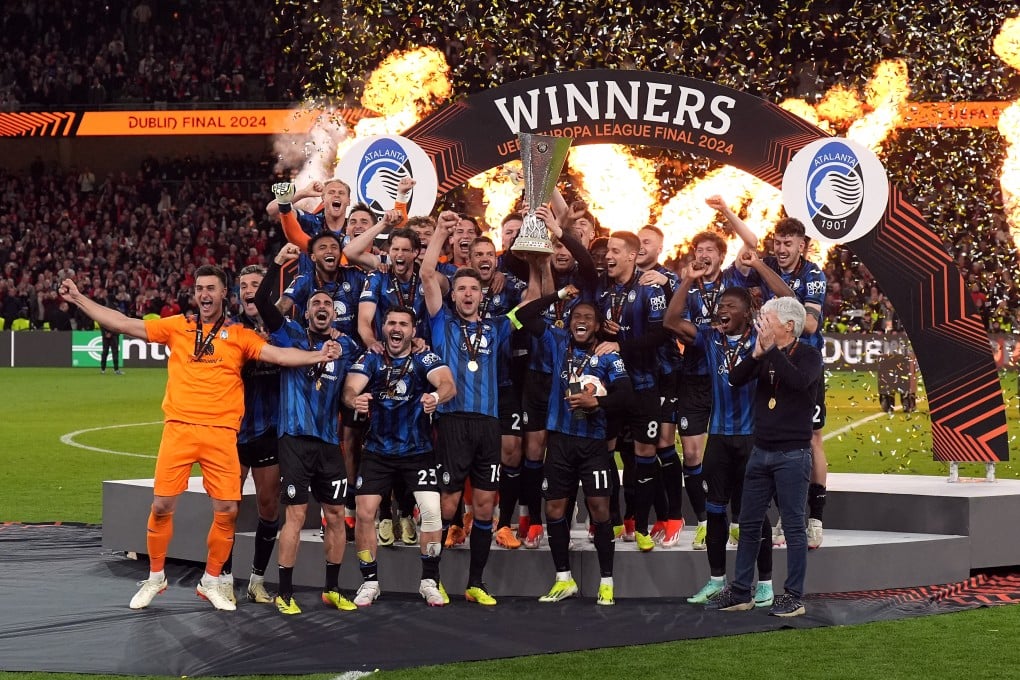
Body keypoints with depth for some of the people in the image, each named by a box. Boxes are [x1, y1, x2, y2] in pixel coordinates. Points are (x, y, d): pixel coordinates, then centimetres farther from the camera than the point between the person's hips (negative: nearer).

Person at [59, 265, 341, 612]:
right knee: (162, 505, -1)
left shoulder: (240, 335, 8)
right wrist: (78, 298, 6)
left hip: (221, 432, 0)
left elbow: (279, 355, -1)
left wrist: (317, 356, -16)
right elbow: (125, 324, 9)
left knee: (227, 510, -2)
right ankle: (155, 578, 19)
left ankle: (211, 582, 17)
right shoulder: (177, 326, 9)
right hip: (179, 427, 0)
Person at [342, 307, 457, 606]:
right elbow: (350, 388, -17)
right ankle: (370, 581, 9)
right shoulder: (369, 360, -1)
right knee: (365, 513, -7)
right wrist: (354, 398, -42)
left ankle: (430, 581, 2)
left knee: (431, 510, -13)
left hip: (418, 450, -1)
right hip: (377, 451, 1)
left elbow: (448, 384, -23)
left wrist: (437, 395, -47)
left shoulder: (425, 359, -5)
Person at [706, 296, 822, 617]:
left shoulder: (808, 355, -7)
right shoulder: (764, 355, 8)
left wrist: (771, 349, -26)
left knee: (793, 525, -2)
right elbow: (735, 379, -4)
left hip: (792, 454, -6)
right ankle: (740, 592, 17)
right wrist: (756, 353, -20)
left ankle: (793, 597, 3)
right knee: (749, 523, 10)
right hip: (761, 452, 6)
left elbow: (800, 380, -27)